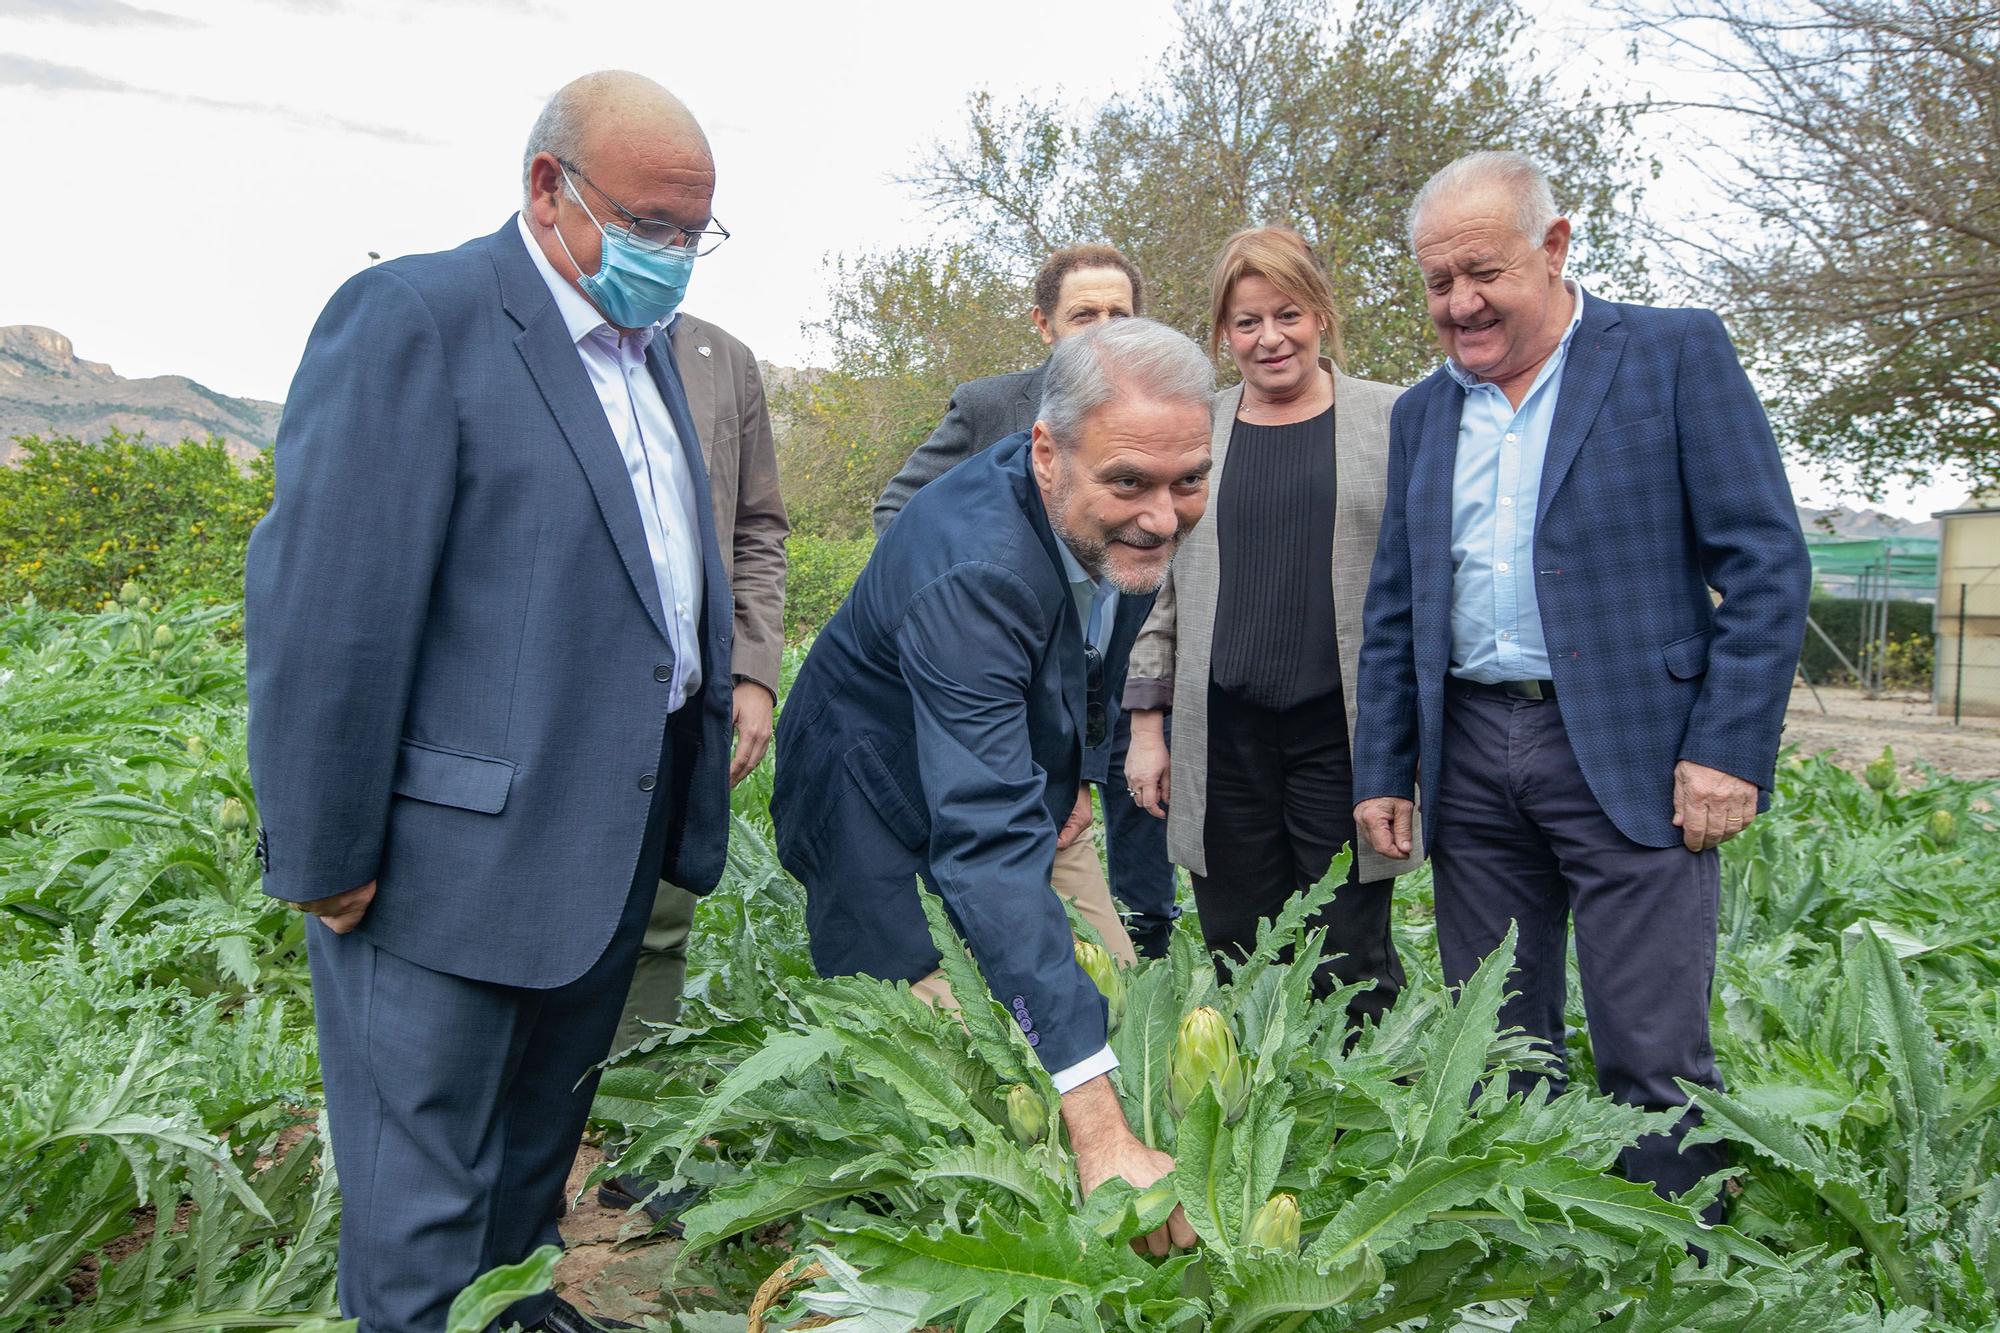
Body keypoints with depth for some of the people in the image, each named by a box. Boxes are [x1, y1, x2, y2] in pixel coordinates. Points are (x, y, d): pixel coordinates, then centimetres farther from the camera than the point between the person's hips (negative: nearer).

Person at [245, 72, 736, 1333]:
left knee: (544, 1130, 25)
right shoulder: (414, 319, -15)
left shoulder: (646, 347, 11)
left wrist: (718, 725, 14)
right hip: (453, 857, -8)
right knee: (425, 1199, 9)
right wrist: (325, 860, -16)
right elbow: (324, 614, -18)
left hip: (614, 844, 8)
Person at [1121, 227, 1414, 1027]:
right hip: (1222, 736, 2)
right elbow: (1155, 586, 14)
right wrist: (1146, 725, 10)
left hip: (1346, 732, -2)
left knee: (1349, 964, 1)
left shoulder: (1392, 421, 5)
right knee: (1239, 965, 7)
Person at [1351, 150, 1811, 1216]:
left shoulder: (1676, 353, 1)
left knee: (1651, 1061, -3)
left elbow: (1765, 563, -4)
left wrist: (1731, 749, -12)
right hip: (1470, 759, 5)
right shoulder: (1421, 411, 15)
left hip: (1631, 755, -4)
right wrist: (1381, 771, 9)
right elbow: (1392, 612, 16)